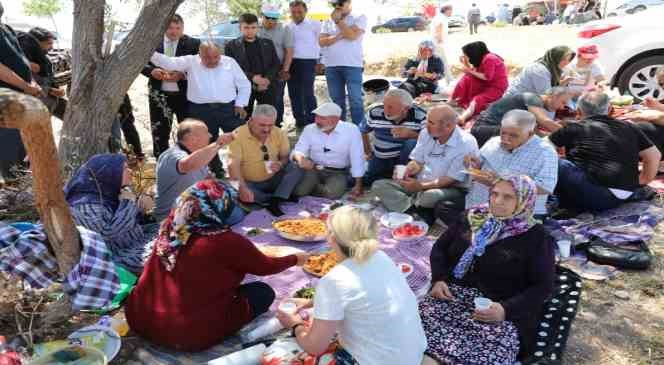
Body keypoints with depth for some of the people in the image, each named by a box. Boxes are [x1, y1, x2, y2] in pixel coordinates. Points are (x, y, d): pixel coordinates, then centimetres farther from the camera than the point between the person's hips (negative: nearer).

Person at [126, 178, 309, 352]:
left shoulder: (171, 226, -2)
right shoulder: (228, 242, -19)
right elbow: (265, 267, -1)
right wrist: (296, 259, 17)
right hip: (186, 335, -6)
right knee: (264, 292, 4)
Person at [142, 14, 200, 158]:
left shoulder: (193, 44, -2)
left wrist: (182, 74, -21)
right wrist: (152, 71, -14)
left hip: (184, 95, -2)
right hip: (159, 95, 2)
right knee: (159, 133, 9)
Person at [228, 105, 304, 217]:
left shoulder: (279, 133, -3)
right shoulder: (238, 135, -17)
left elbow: (286, 156, 5)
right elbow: (234, 164, -26)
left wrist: (281, 164, -21)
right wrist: (242, 188, -42)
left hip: (274, 181, 3)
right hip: (250, 183, -2)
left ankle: (274, 202, -27)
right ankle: (282, 197, -20)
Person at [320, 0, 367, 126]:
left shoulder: (360, 18, 3)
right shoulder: (328, 21, 14)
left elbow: (352, 35, -13)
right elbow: (322, 41, 1)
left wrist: (338, 20, -6)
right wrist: (340, 35, -10)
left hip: (352, 65, -4)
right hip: (331, 66, 4)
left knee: (355, 99, -5)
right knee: (337, 100, 9)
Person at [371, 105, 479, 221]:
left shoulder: (466, 143, -16)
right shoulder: (426, 133, 3)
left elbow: (452, 179, -18)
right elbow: (417, 162, 7)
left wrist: (422, 186, -26)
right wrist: (404, 172, -16)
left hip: (451, 189, -6)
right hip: (419, 183, 6)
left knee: (429, 196, -41)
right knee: (378, 185, -10)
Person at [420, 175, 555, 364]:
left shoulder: (536, 237, 3)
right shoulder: (470, 218, 14)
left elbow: (543, 286, -1)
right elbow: (439, 248, 19)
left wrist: (506, 309, -15)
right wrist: (438, 279, 0)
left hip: (500, 310, -3)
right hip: (452, 295, 3)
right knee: (416, 324, -25)